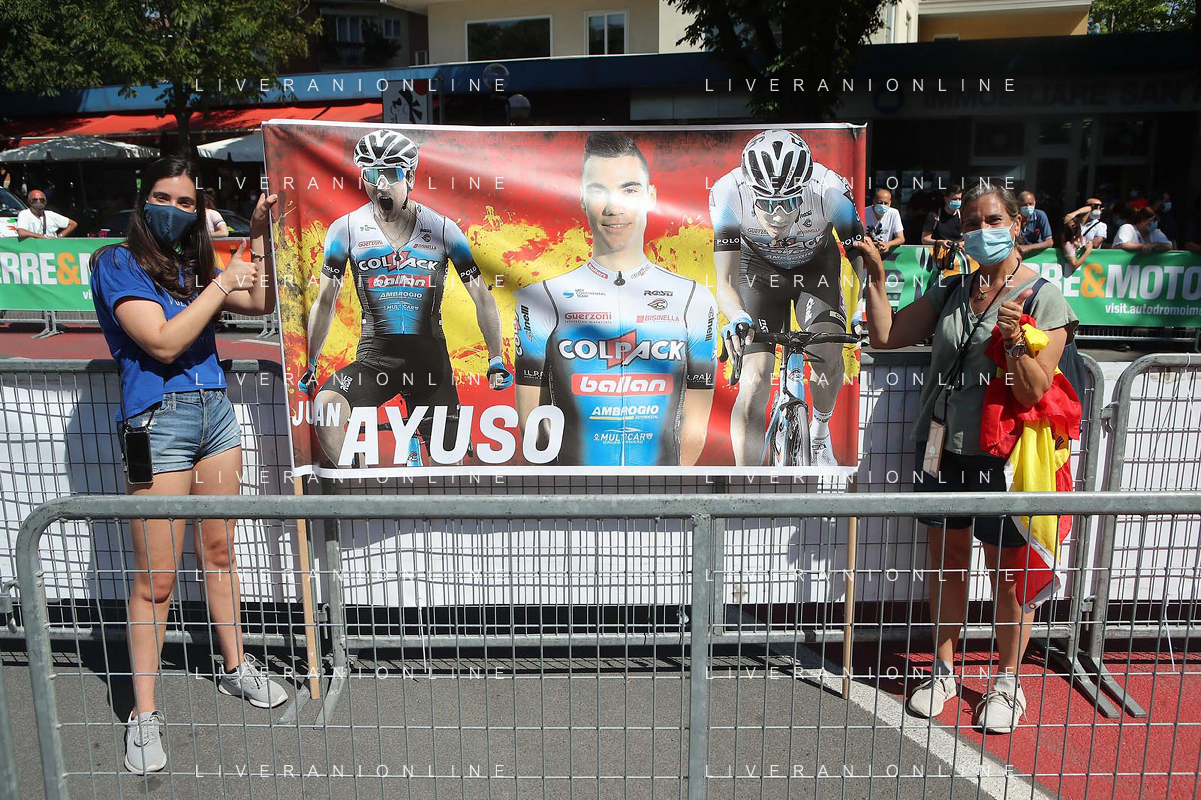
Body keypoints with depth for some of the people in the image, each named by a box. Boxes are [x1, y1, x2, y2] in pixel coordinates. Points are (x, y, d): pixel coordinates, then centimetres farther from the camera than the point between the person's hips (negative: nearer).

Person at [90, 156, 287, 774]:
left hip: (215, 411, 7)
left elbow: (260, 303, 19)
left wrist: (260, 233, 12)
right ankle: (144, 716, 10)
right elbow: (163, 341, -16)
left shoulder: (191, 265, 15)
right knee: (155, 578, -2)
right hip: (157, 421, -6)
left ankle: (237, 668, 30)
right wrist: (222, 284, -10)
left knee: (218, 549, 16)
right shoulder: (117, 263, -5)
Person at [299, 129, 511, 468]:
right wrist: (310, 364, 5)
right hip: (374, 356, 0)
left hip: (429, 360, 0)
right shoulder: (346, 229, -1)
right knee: (325, 404, -29)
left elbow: (482, 297, 0)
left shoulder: (442, 228, -2)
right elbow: (325, 301, 5)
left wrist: (496, 361, -5)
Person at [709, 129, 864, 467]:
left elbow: (865, 267, -28)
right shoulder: (728, 192, -33)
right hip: (760, 270, 0)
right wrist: (737, 317, -53)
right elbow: (726, 281, -33)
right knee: (754, 381, -14)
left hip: (816, 268, 1)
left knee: (828, 356, -23)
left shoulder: (831, 190, -34)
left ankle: (819, 433, 11)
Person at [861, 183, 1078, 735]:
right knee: (946, 563, 14)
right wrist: (876, 279, -2)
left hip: (1003, 458, -4)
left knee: (1008, 573, 7)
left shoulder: (1044, 297, -6)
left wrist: (1014, 340, -29)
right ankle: (943, 672, 31)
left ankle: (1006, 683, 28)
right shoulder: (950, 292, 9)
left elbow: (1034, 392, -12)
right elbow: (886, 335, 6)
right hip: (943, 449, 4)